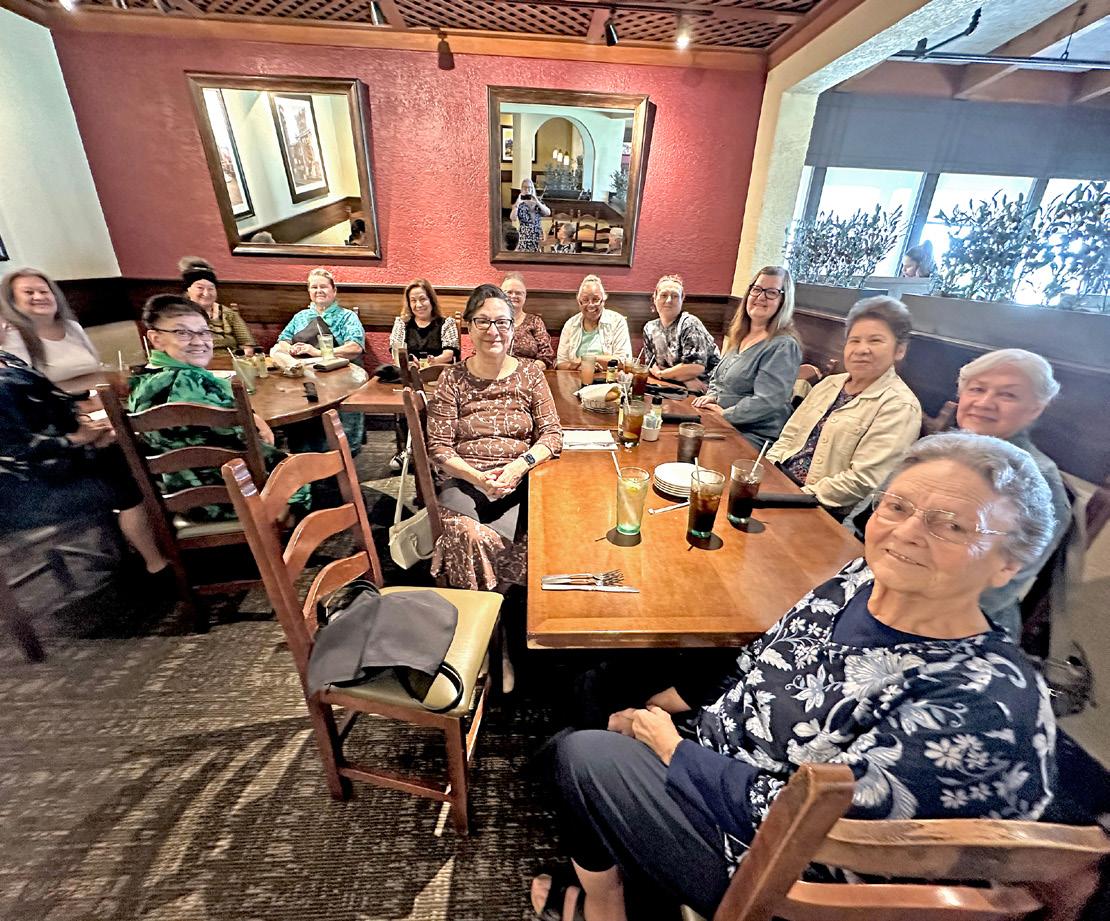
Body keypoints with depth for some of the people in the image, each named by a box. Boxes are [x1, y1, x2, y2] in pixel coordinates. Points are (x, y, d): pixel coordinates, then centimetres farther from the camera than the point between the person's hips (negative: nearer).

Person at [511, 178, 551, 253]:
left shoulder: (538, 200, 10)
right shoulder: (518, 203, 3)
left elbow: (548, 213, -6)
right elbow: (512, 218, -13)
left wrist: (537, 202, -13)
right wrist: (517, 203, -17)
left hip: (538, 235, 2)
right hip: (524, 236, -2)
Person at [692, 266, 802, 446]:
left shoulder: (783, 346, -11)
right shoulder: (739, 336, 14)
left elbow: (765, 402, -19)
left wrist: (725, 414, -15)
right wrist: (712, 396, 4)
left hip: (753, 436, -7)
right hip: (721, 424, 7)